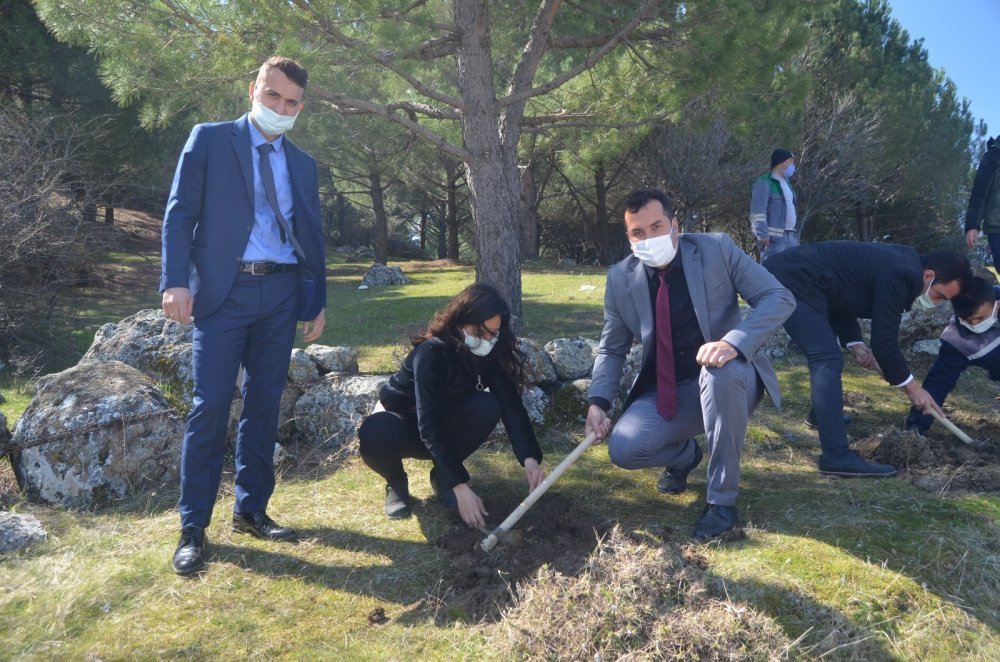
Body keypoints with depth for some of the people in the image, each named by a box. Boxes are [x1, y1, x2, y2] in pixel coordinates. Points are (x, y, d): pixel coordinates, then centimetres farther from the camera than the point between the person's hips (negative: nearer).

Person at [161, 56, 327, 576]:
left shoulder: (302, 165, 16)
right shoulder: (209, 139, 4)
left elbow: (311, 236, 18)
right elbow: (179, 213, -2)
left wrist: (318, 300, 12)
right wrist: (176, 281, -14)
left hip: (281, 294, 4)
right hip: (222, 291, -4)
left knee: (264, 405, 7)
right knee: (211, 406, -7)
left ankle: (252, 510, 19)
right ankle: (193, 527, 2)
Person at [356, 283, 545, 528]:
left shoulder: (492, 353, -16)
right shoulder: (432, 352, -32)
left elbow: (512, 405, -22)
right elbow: (428, 425, -37)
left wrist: (530, 458, -39)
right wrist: (460, 486, -43)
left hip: (444, 423, 4)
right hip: (405, 420, -4)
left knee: (488, 407, -28)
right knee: (374, 435, -39)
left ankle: (441, 475, -3)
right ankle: (396, 482, -3)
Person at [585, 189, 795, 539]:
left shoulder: (717, 248, -11)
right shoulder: (621, 278, -4)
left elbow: (780, 298, -16)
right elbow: (612, 349, 5)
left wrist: (734, 342, -34)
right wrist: (598, 402, -12)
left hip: (727, 381, -2)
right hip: (665, 393, 3)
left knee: (720, 372, -38)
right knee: (624, 449, -21)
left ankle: (722, 498, -19)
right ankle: (684, 454, 18)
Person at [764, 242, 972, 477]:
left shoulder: (896, 265, 16)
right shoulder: (899, 276, -14)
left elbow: (842, 291, 23)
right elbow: (884, 341, -12)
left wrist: (855, 343, 10)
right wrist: (912, 387, 0)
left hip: (789, 273, 11)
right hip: (792, 281, -11)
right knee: (828, 360, -16)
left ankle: (823, 413, 46)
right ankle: (836, 456, -19)